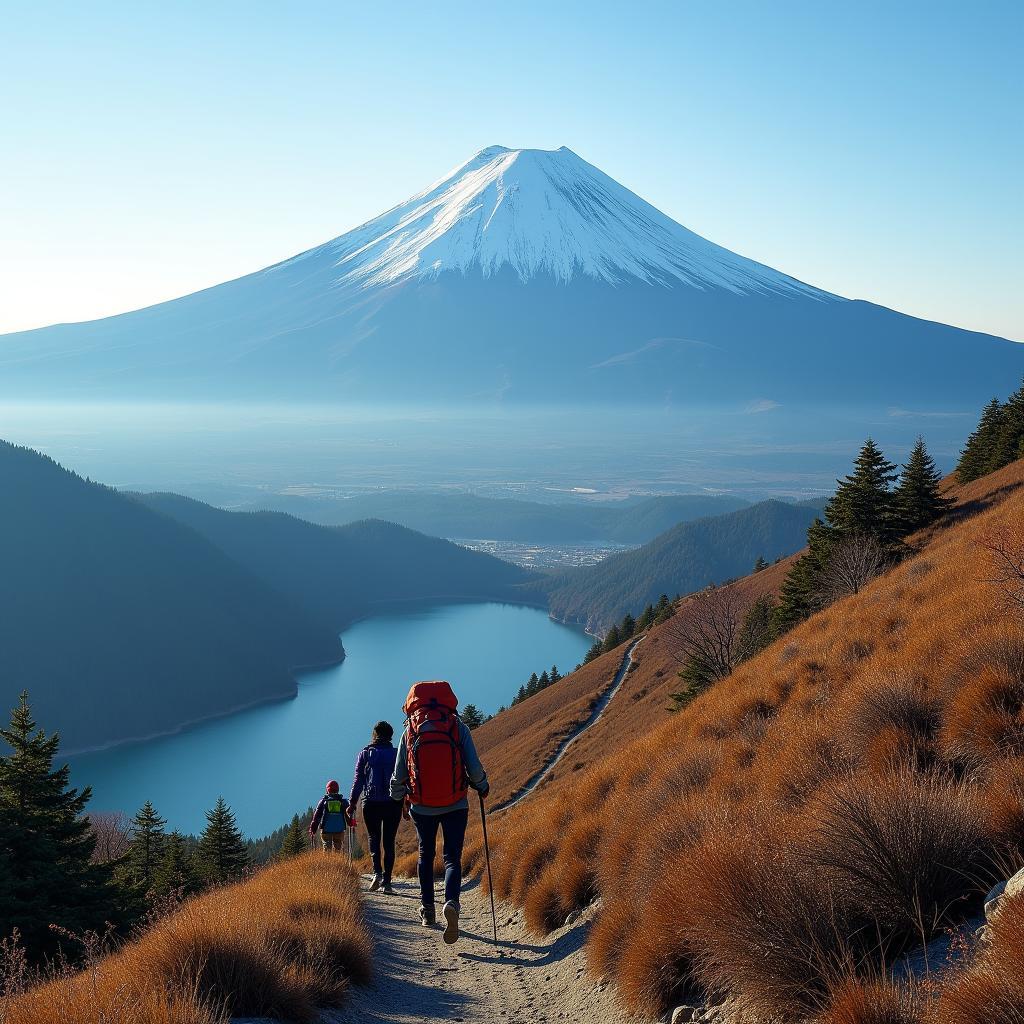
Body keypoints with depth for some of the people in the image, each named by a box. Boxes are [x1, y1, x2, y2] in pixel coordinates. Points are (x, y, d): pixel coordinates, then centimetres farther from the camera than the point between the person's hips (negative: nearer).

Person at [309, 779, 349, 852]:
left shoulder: (323, 801, 6)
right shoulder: (343, 801, 9)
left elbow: (316, 816, 5)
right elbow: (348, 816, 10)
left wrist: (313, 830, 8)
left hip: (326, 829, -1)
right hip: (339, 829, 1)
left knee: (327, 848, 1)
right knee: (338, 849, 8)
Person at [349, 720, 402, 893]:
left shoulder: (365, 754, 4)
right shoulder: (397, 754, 5)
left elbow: (358, 780, 1)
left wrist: (352, 803, 4)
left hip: (371, 803, -1)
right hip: (393, 803, 1)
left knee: (374, 837, 9)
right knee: (389, 842, 7)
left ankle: (377, 872, -14)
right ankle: (387, 881, 2)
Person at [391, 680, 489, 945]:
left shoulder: (410, 732, -2)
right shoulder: (458, 728, -5)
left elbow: (399, 774, 2)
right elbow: (474, 767, -7)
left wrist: (397, 796, 22)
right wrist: (482, 787, 13)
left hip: (422, 807, 1)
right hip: (455, 806, -1)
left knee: (426, 855, 21)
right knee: (452, 858, 3)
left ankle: (427, 910, 27)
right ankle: (452, 902, -23)